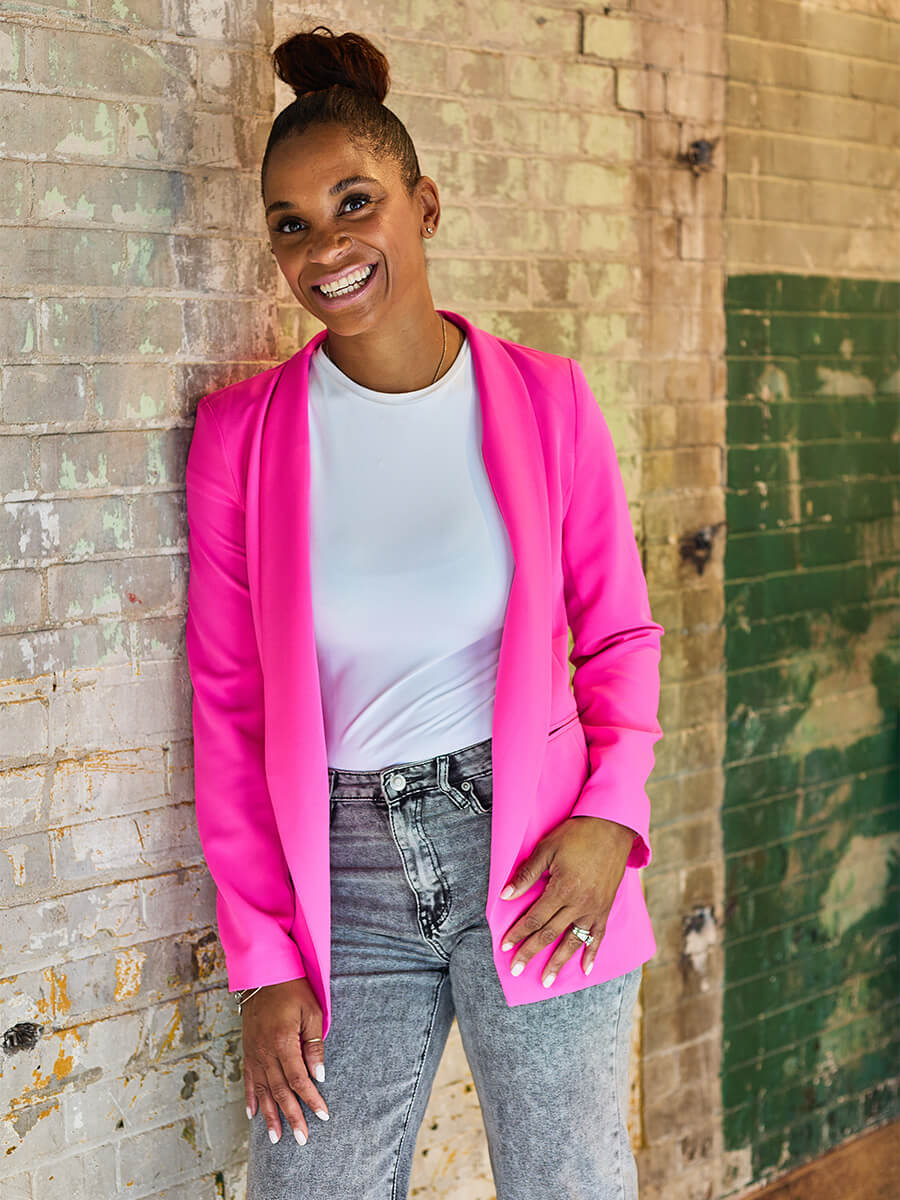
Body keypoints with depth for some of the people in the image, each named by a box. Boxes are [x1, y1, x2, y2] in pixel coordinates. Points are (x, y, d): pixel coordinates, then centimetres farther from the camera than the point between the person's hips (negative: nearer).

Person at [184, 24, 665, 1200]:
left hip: (538, 856, 0)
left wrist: (611, 814, -11)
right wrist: (264, 958, -1)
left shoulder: (545, 398, -2)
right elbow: (229, 706, 1)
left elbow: (619, 632, 6)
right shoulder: (242, 432, -2)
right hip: (342, 881, 1)